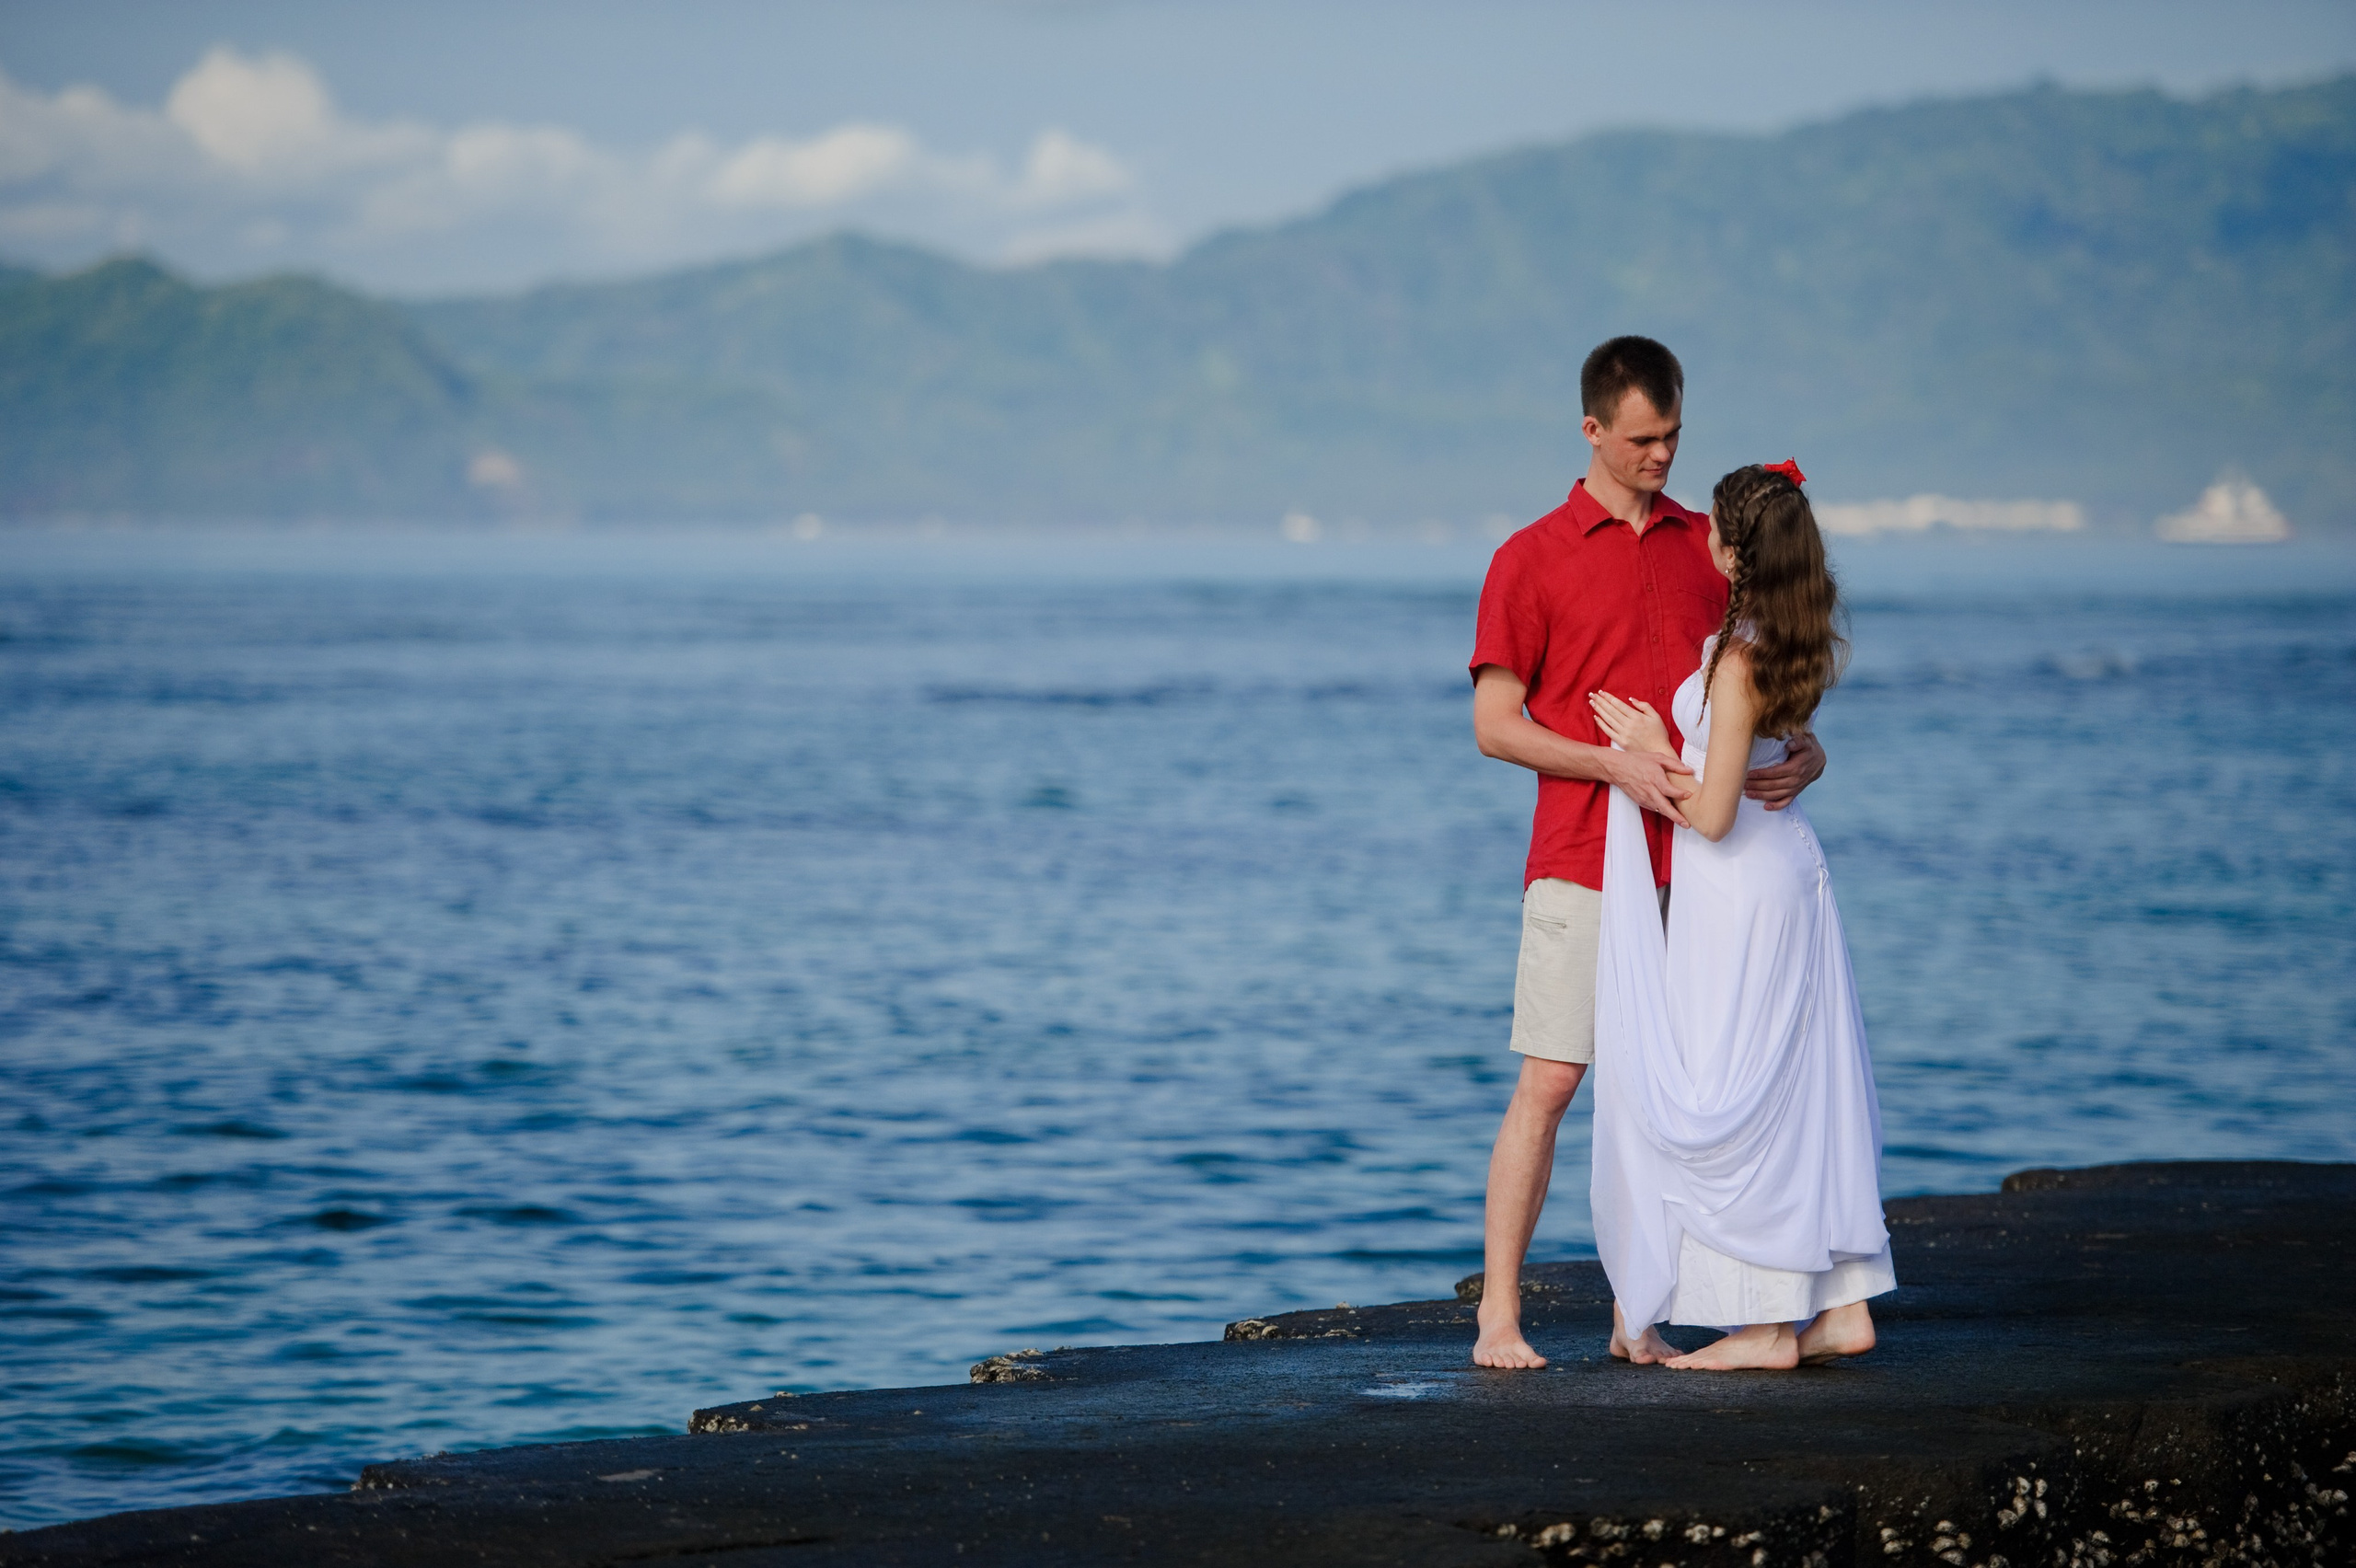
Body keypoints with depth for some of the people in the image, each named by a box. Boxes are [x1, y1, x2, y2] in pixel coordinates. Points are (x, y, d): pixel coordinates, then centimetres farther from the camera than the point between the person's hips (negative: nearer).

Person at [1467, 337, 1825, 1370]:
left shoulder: (1709, 547, 13)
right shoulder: (1532, 559, 2)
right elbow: (1495, 723, -1)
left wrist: (1802, 752, -4)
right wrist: (1615, 765, -15)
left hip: (1690, 858, 4)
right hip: (1582, 858, -3)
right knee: (1548, 1082, -7)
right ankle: (1498, 1316, -4)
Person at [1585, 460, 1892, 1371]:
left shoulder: (1738, 662, -22)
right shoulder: (1799, 641, 4)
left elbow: (1712, 812, -23)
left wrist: (1655, 755, -8)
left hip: (1736, 886, -9)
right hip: (1791, 864, 9)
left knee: (1727, 1100, -1)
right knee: (1804, 1090, 12)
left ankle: (1768, 1326, 1)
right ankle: (1841, 1304, 15)